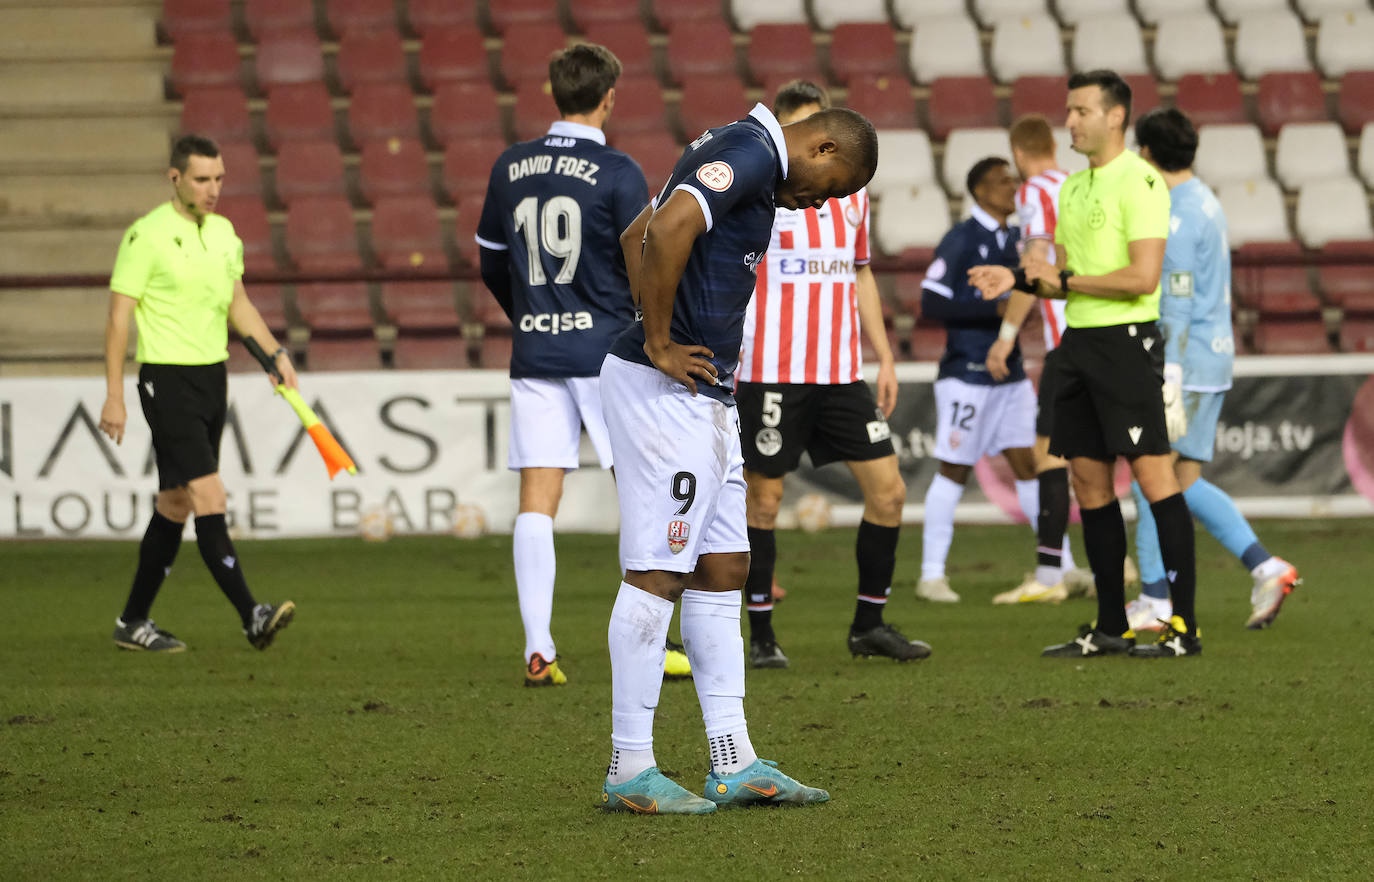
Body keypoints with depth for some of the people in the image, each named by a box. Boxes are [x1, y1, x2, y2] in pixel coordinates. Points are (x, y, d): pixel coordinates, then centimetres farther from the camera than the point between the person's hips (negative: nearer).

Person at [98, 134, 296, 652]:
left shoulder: (223, 232, 11)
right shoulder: (146, 236, -12)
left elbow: (238, 304, 22)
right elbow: (119, 316, -11)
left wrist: (275, 353, 9)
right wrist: (115, 395, -14)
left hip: (213, 377, 8)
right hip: (168, 380, -8)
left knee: (176, 504, 11)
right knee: (209, 496, -15)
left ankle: (134, 623, 20)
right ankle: (251, 617, -21)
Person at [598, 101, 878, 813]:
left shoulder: (736, 152, 19)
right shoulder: (752, 154, -13)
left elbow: (637, 235, 27)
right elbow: (669, 231, -28)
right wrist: (660, 344, -19)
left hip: (704, 395, 11)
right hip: (669, 389, -11)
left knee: (722, 570, 11)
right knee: (658, 574, -6)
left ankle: (734, 764, 14)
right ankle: (630, 771, -2)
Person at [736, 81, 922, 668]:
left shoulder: (851, 191, 12)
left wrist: (884, 357, 18)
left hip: (841, 374, 5)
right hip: (771, 374, -5)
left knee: (888, 489, 1)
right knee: (763, 499, 0)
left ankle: (869, 624, 13)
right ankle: (761, 634, 10)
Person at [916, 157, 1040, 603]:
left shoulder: (1015, 239, 13)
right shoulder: (961, 240, -10)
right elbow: (931, 302, -16)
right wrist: (996, 309, -20)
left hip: (1010, 374, 6)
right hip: (966, 375, -6)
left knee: (1030, 465, 3)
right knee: (954, 472, -1)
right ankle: (932, 574, 6)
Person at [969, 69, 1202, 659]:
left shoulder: (1139, 182, -11)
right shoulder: (1073, 188, 17)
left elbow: (1143, 277, -18)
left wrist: (1065, 279, -11)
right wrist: (1020, 279, 4)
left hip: (1126, 340, -9)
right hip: (1078, 341, 9)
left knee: (1153, 474, -9)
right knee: (1089, 482, 8)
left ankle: (1184, 626, -8)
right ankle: (1110, 627, 13)